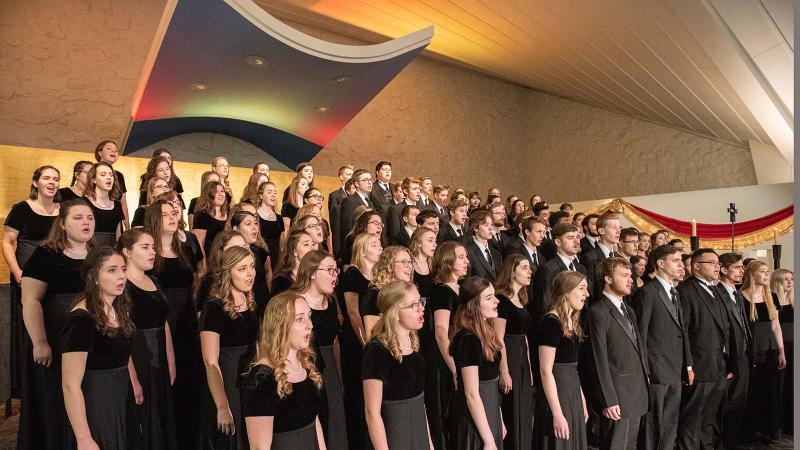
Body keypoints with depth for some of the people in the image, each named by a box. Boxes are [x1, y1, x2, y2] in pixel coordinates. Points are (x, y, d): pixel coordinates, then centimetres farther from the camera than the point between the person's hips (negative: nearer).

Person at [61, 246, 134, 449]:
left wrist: (135, 384, 12)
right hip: (94, 407, -8)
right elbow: (71, 385, -23)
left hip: (123, 403, 8)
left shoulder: (120, 309, 2)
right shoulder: (81, 320, -21)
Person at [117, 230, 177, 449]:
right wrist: (133, 381, -22)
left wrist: (171, 367, 11)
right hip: (136, 365, -7)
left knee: (163, 422, 17)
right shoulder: (122, 285, -13)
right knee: (141, 429, 5)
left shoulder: (154, 283, 11)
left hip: (160, 367, 8)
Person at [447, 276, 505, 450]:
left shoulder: (483, 333, 4)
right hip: (475, 420, -8)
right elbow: (472, 394, -23)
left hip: (489, 413, 9)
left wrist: (499, 421, 15)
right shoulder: (468, 340, -24)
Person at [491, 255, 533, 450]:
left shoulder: (520, 300, 12)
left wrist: (529, 369, 15)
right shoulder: (501, 299, -14)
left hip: (522, 362, 9)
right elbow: (498, 339, -19)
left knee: (524, 416, 16)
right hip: (508, 360, -9)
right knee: (510, 417, 0)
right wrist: (504, 372, -21)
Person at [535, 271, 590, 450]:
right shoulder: (552, 321, -18)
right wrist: (557, 414, -22)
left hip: (573, 392, 9)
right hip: (556, 394, -9)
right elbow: (545, 371, -21)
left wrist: (582, 399, 16)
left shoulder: (572, 321, 9)